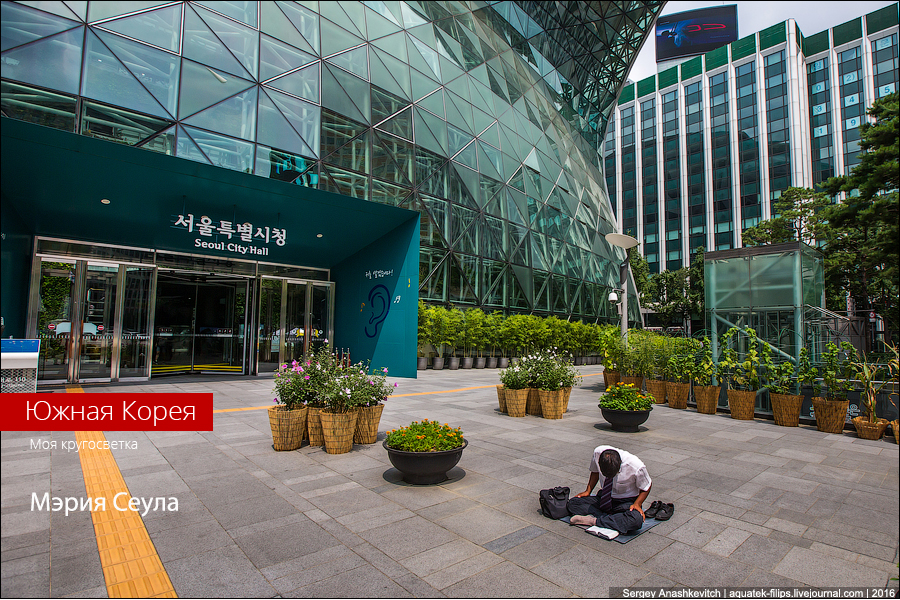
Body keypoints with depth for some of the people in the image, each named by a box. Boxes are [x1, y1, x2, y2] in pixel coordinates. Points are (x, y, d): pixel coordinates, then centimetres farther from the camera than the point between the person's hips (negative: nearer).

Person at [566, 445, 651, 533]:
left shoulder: (636, 466, -29)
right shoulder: (598, 452, -22)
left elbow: (646, 487, -7)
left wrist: (637, 504, -22)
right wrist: (588, 491, -4)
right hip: (603, 498, 3)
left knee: (636, 519, -38)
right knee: (572, 503, -15)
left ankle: (594, 521, -25)